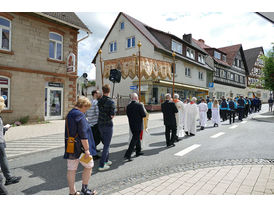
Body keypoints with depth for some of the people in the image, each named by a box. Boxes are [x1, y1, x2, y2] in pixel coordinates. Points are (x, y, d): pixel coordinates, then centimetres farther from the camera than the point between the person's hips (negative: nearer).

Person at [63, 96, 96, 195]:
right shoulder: (80, 115, -18)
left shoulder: (69, 114, 11)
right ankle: (84, 189, 22)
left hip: (70, 147, 8)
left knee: (71, 169, 14)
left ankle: (72, 192, 25)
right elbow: (83, 135, -21)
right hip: (80, 147, -8)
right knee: (89, 166, 12)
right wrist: (87, 149, -18)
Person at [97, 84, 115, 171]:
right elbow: (112, 116, -15)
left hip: (100, 124, 6)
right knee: (107, 145, 1)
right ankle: (101, 165, 2)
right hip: (108, 125, -6)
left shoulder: (99, 101, 2)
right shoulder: (111, 102, -15)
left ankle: (106, 161, 31)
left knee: (105, 143, 20)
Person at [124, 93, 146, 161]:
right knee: (135, 139, -2)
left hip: (132, 126, 6)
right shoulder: (139, 105, -15)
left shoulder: (128, 106, 2)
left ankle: (138, 151, 34)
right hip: (138, 126, -6)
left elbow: (128, 115, 8)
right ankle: (127, 154, -7)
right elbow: (144, 115, -14)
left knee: (137, 138, 22)